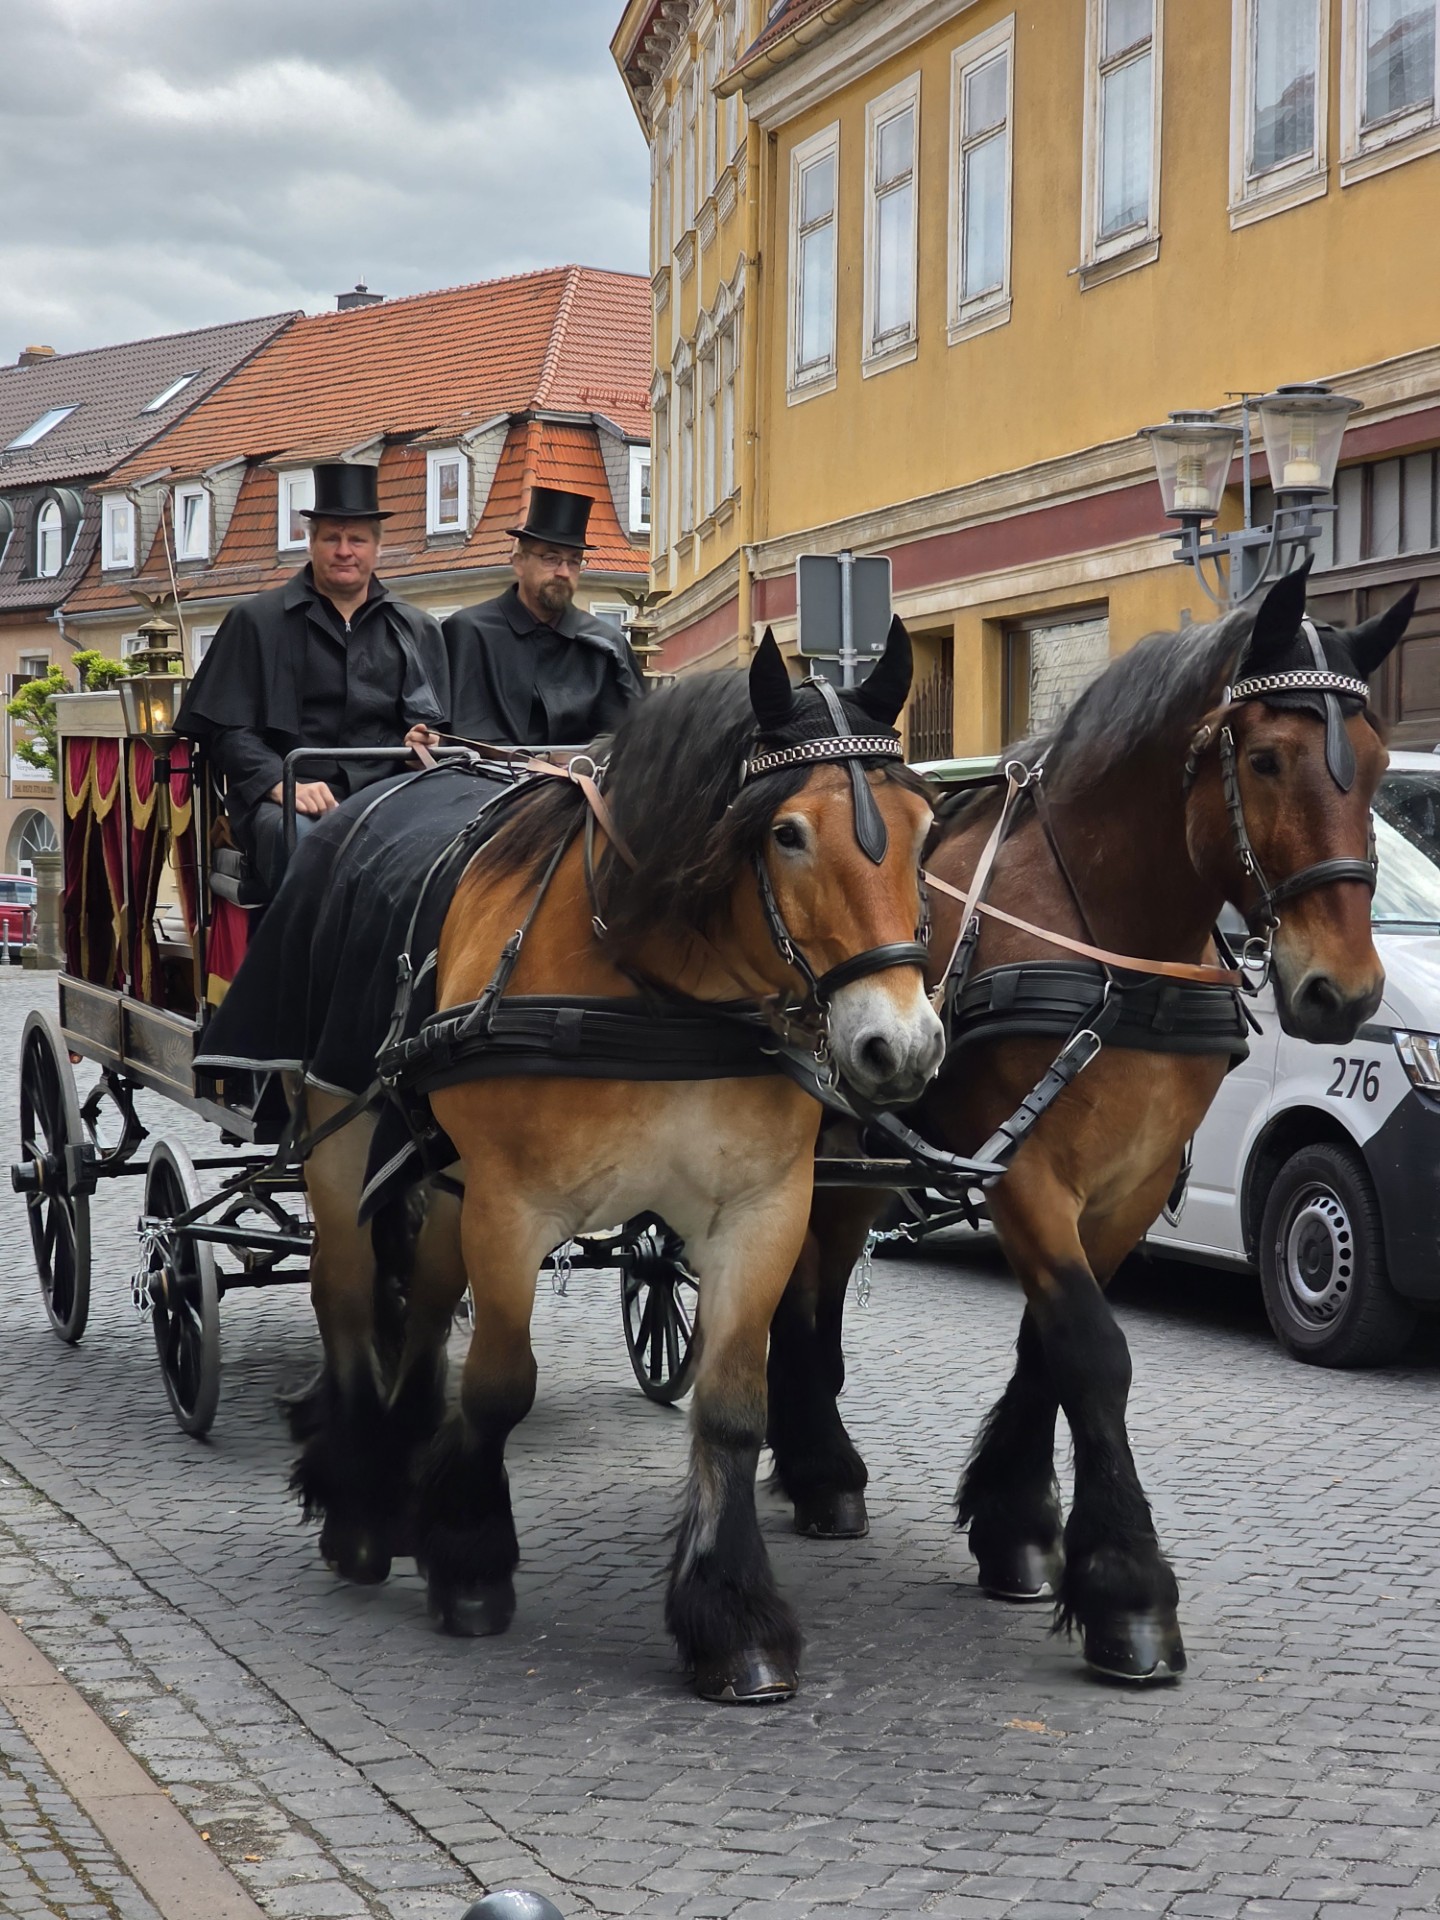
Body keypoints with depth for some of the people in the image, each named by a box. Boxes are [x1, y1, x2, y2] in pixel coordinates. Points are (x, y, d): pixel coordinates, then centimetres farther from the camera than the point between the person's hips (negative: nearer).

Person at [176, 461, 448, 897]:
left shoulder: (416, 631, 24)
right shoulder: (257, 621, 15)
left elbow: (437, 728, 25)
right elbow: (225, 730, 6)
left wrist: (424, 743, -2)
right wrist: (282, 785, -11)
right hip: (288, 801, -2)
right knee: (301, 837, -40)